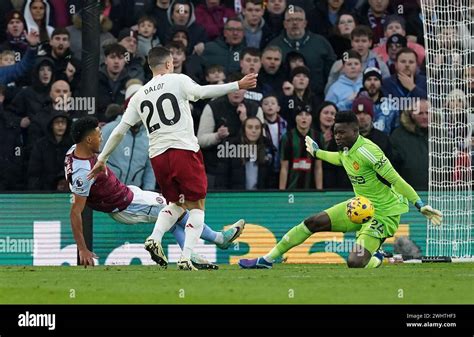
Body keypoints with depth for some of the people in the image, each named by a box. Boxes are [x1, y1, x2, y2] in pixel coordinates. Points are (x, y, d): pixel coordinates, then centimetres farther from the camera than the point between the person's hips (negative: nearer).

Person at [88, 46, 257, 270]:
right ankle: (186, 258, -13)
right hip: (184, 150, -5)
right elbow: (201, 92, -17)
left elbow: (119, 131, 15)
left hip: (157, 156, 5)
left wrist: (102, 159, 22)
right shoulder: (178, 81, 3)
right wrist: (237, 86, -21)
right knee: (196, 205, 2)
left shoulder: (139, 96, 16)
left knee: (176, 203, 23)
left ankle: (155, 239, -1)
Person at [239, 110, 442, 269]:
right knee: (312, 223, 5)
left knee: (355, 263, -23)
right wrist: (317, 153, 45)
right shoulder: (346, 149, 1)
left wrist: (420, 206, -28)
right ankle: (267, 260, 20)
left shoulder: (366, 151, -26)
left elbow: (396, 180, -25)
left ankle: (375, 259, 15)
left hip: (383, 215, -9)